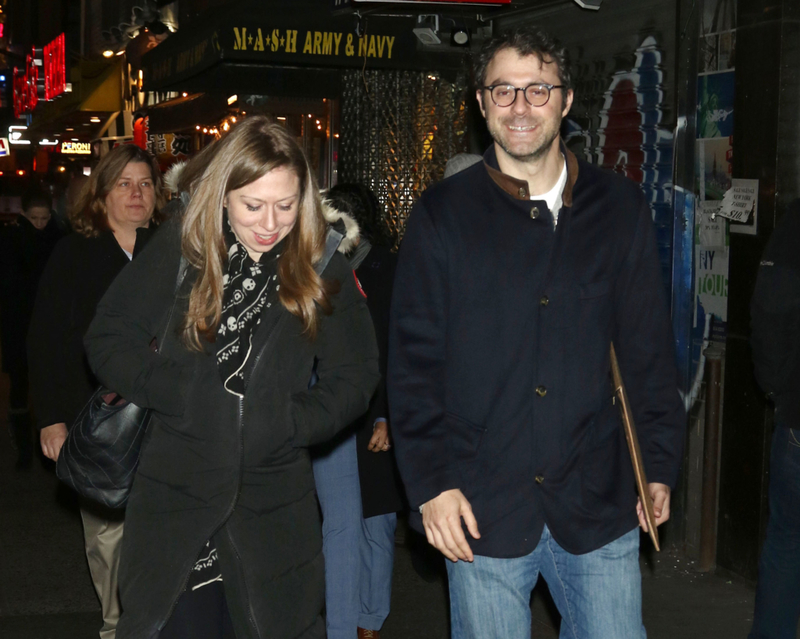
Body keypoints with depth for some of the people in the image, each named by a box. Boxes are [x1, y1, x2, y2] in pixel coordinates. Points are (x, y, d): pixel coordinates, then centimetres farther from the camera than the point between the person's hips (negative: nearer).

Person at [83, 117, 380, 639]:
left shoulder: (324, 270, 0)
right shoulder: (180, 250, -3)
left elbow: (355, 377, 3)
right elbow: (109, 338, 0)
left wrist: (291, 422, -12)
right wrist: (182, 394, -13)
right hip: (174, 494, 0)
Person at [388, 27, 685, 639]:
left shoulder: (619, 209, 4)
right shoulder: (443, 215, -1)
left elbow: (649, 347, 8)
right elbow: (414, 361, -2)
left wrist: (661, 465, 6)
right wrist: (430, 482, -7)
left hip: (599, 503, 2)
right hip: (482, 509, -1)